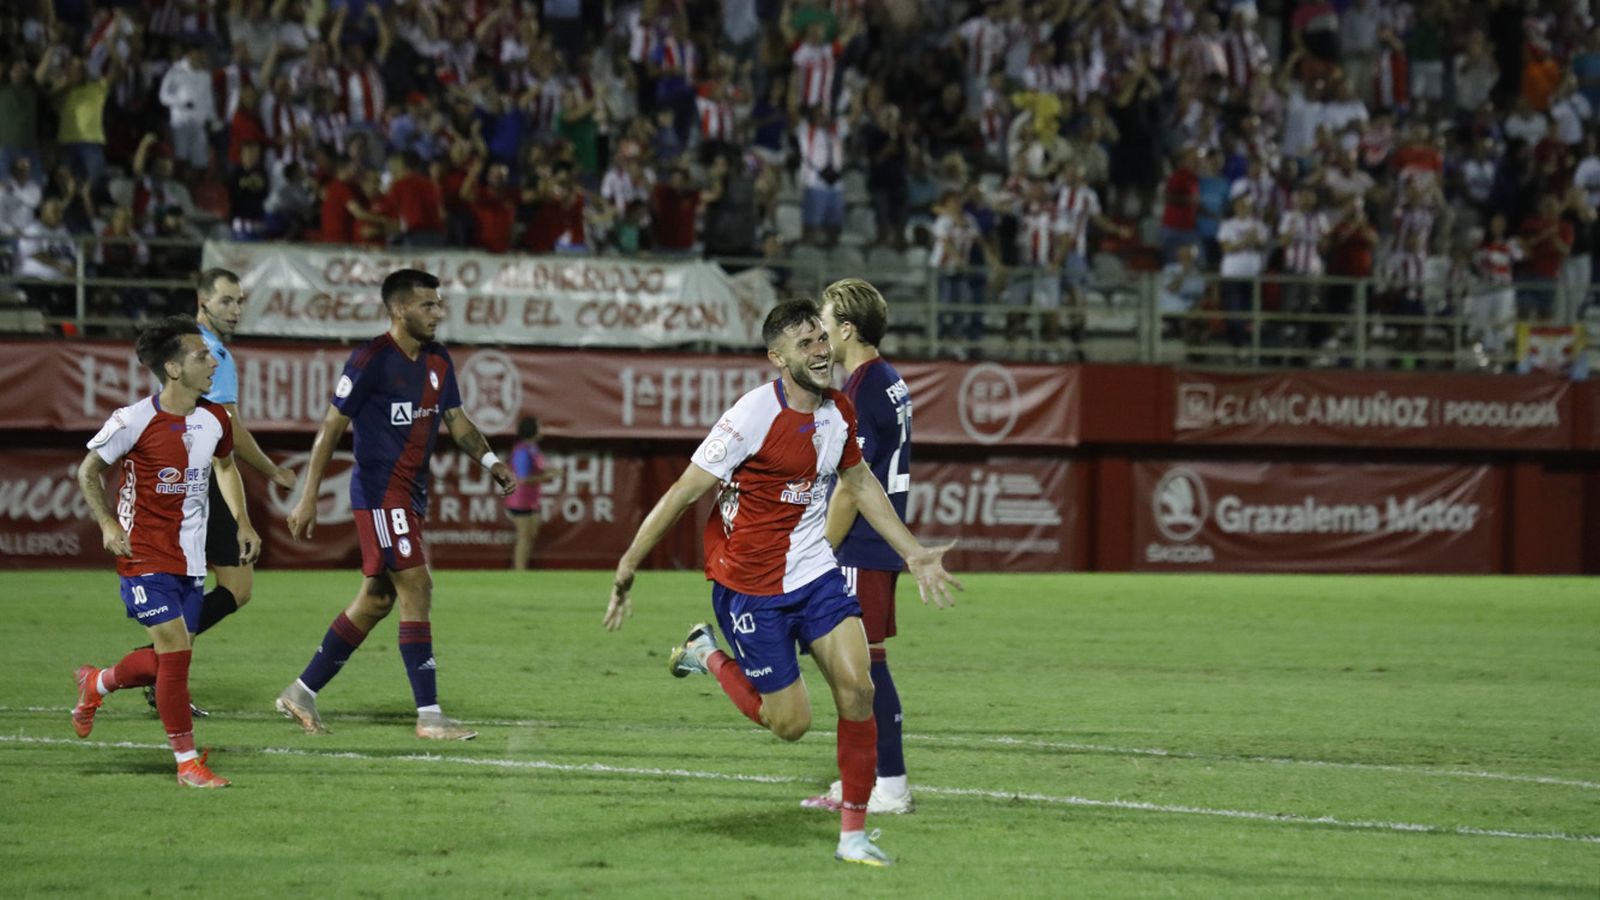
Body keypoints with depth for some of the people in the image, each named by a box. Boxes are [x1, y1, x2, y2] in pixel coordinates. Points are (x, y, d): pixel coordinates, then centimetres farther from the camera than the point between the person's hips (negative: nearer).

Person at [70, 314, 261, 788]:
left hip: (190, 560, 6)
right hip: (145, 555, -6)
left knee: (167, 659, 11)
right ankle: (187, 762, -4)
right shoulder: (134, 421, -15)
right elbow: (88, 471, -2)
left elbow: (225, 466, 23)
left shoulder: (214, 419, 2)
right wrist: (108, 524, -13)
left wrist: (242, 522, 13)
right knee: (176, 650, -12)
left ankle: (96, 683, 41)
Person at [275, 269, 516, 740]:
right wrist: (308, 497, -12)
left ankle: (302, 692, 22)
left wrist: (491, 461, -1)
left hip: (411, 496, 9)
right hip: (380, 492, -9)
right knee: (416, 588, -12)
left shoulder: (438, 361, 11)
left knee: (376, 599, 12)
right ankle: (429, 715, -10)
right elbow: (331, 427, -9)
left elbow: (456, 421, 17)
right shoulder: (372, 360, -12)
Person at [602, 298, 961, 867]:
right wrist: (627, 569, -15)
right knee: (792, 722, -2)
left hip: (815, 574, 6)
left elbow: (859, 484, 20)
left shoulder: (838, 412, 1)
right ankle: (708, 656, 24)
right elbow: (684, 493, -16)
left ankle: (853, 834, 2)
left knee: (856, 688, -9)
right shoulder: (753, 416, -21)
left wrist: (913, 554, 20)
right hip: (750, 587, -6)